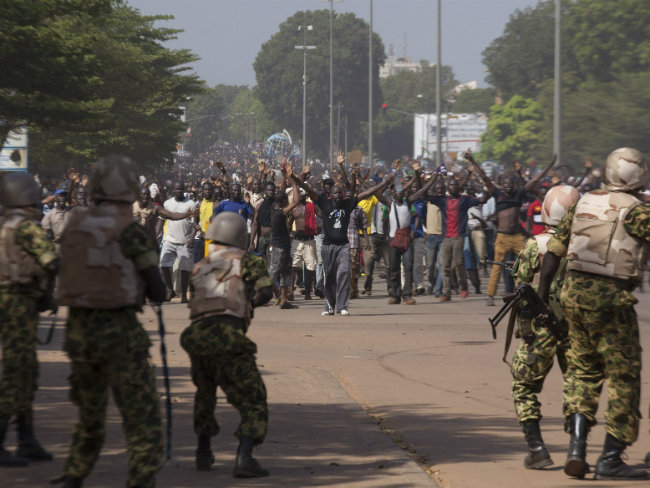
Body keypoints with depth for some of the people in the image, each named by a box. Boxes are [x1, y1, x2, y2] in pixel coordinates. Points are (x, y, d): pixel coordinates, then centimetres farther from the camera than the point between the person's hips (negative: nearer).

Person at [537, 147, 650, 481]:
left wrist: (541, 299, 18)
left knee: (583, 369, 18)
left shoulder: (583, 204, 10)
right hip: (611, 299, -6)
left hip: (575, 294, 6)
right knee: (623, 376, 5)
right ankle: (610, 459, 4)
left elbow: (552, 254, 11)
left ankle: (577, 447, 5)